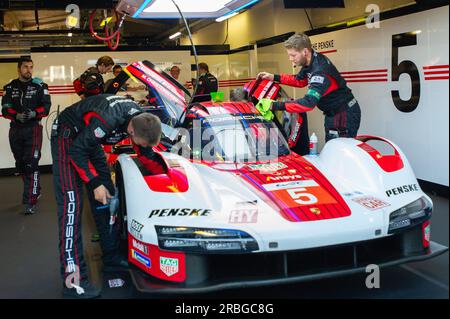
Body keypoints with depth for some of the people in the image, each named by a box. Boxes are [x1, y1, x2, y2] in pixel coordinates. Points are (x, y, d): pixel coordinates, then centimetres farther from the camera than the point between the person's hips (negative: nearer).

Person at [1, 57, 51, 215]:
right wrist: (17, 115, -22)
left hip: (33, 128, -4)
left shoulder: (39, 86, 0)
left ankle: (30, 201, -14)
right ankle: (34, 191, 33)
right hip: (15, 129, 4)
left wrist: (34, 113, -25)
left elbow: (46, 106, -6)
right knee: (20, 164, 14)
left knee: (31, 164, -13)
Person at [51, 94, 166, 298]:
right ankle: (73, 279, -20)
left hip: (89, 139, 8)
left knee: (106, 197, 6)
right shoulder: (106, 120, -38)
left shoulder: (142, 120, -15)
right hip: (68, 137, -8)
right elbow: (77, 151, -27)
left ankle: (111, 258, 17)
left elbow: (146, 154, 2)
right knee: (71, 202, -17)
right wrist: (95, 183, -23)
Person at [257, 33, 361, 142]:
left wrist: (276, 106, -39)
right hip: (333, 113, 10)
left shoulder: (321, 71, -30)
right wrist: (274, 77, 4)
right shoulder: (312, 61, -1)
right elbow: (300, 80, 16)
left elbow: (308, 103, -39)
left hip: (345, 114, -10)